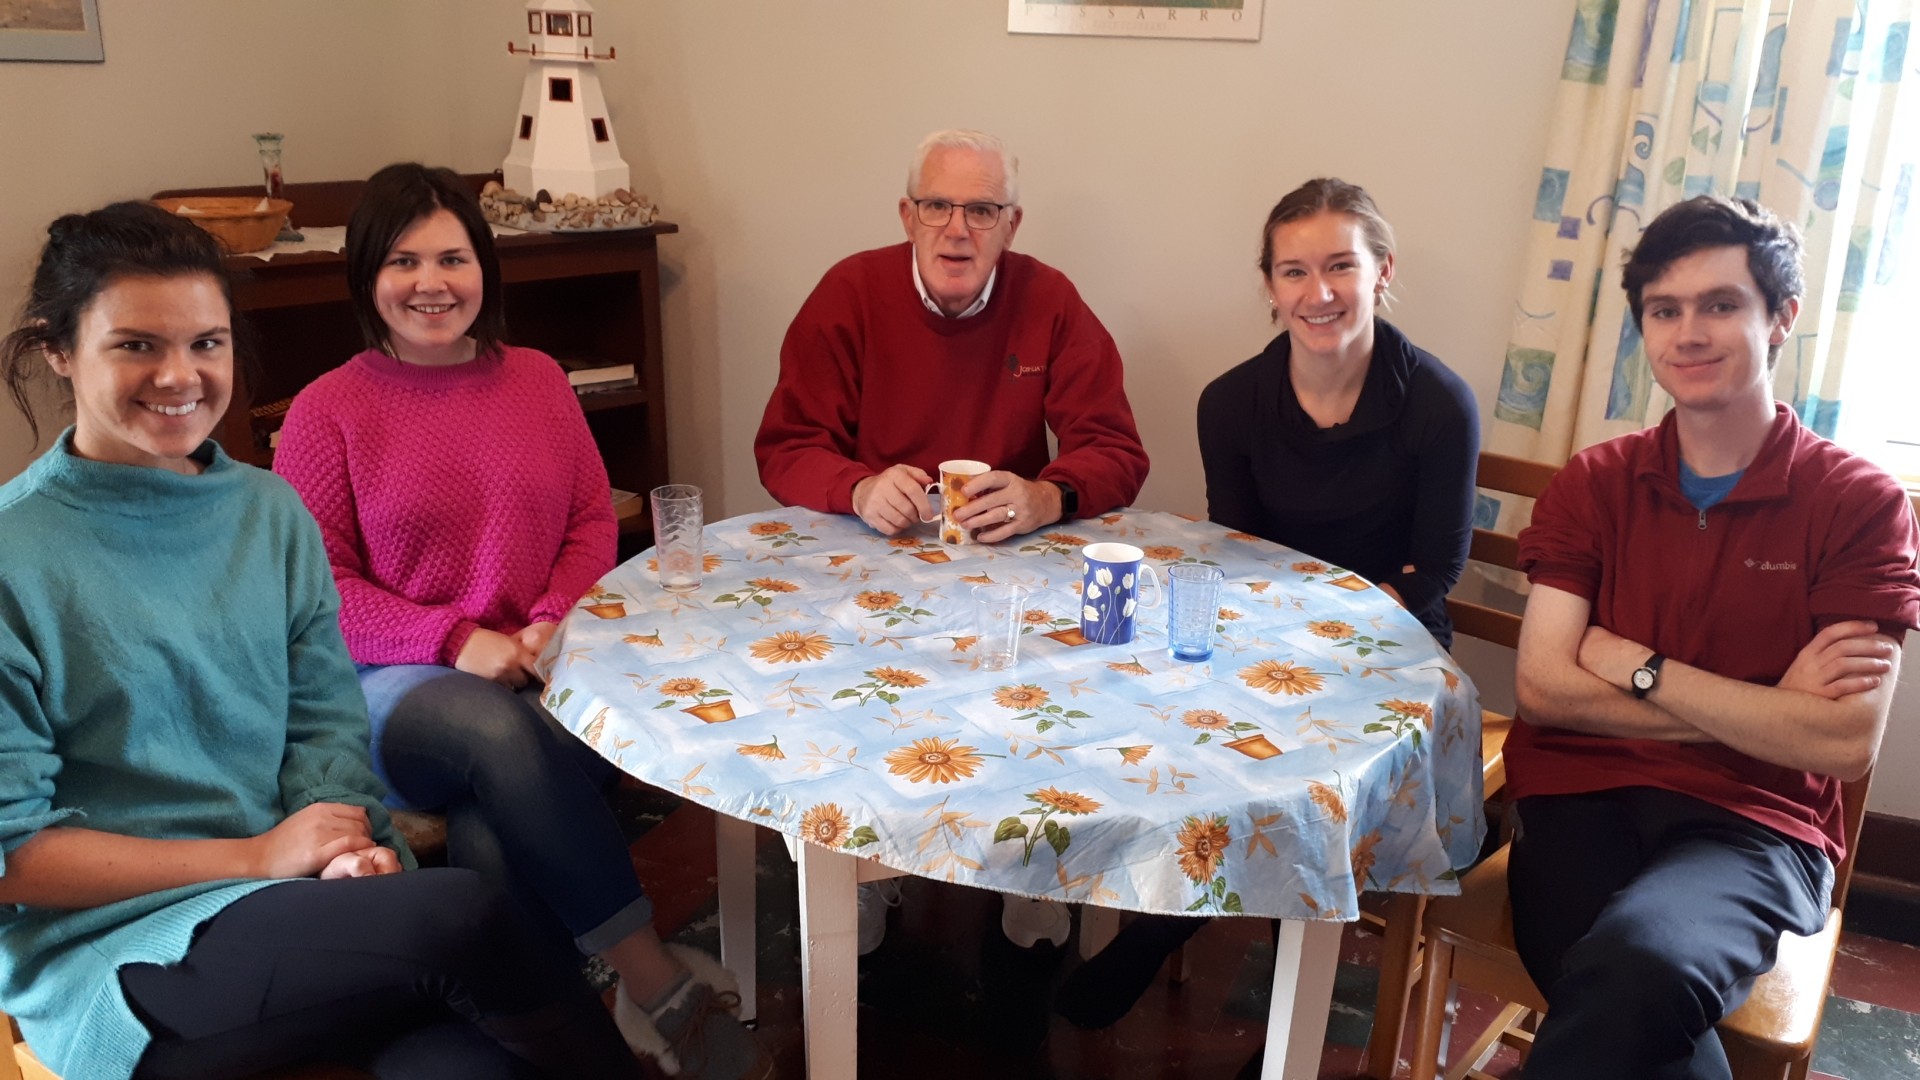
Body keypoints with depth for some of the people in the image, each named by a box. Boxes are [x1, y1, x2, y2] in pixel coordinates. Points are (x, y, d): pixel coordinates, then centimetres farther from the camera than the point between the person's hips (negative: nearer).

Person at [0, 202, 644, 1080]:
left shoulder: (272, 512, 9)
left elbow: (324, 718, 8)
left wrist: (344, 839, -12)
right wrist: (258, 856, -12)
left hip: (302, 902, 4)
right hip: (109, 953, -3)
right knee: (462, 914, -27)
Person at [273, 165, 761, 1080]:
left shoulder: (537, 379, 12)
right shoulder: (326, 411, 1)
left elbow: (593, 521, 11)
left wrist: (552, 621, -8)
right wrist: (454, 642, -15)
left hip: (539, 673, 3)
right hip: (396, 687, -2)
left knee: (497, 840, -30)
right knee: (499, 734, -36)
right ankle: (656, 980, -27)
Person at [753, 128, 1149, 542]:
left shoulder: (1049, 299, -5)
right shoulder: (849, 292, -6)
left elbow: (1116, 453, -6)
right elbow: (786, 449, -5)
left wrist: (1048, 498, -27)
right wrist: (859, 491, -26)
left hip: (1010, 552, 0)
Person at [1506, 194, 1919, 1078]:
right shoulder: (1593, 485, 9)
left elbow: (1846, 743, -8)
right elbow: (1542, 686, -2)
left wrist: (1636, 667, -6)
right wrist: (1761, 713, -6)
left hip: (1751, 823, -1)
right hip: (1579, 797, 2)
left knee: (1638, 966, -35)